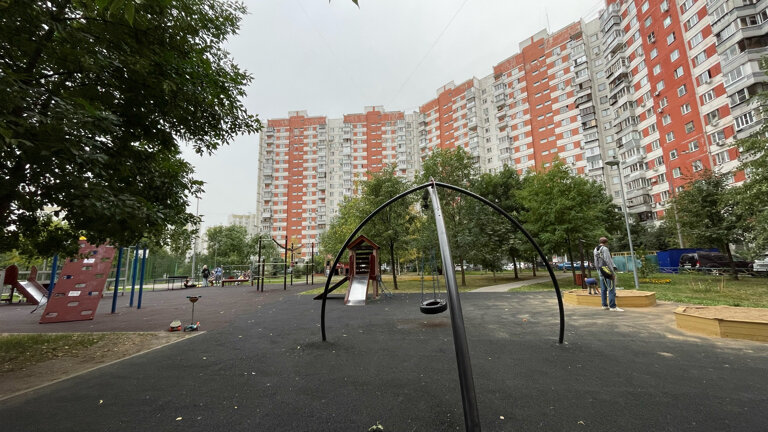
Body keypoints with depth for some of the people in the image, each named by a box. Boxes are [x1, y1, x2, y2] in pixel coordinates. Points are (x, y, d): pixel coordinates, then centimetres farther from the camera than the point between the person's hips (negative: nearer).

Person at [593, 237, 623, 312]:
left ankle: (604, 305, 15)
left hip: (601, 272, 8)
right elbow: (608, 261, -18)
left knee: (603, 289, 10)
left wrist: (599, 271, 16)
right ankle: (613, 306, -6)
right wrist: (612, 272, -16)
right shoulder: (605, 249, -12)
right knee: (611, 289, -6)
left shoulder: (595, 250, 12)